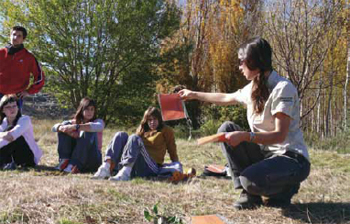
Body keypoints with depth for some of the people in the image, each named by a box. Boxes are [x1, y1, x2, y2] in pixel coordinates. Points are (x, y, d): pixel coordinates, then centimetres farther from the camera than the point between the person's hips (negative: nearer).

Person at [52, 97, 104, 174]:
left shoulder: (99, 122, 0)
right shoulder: (75, 122, 11)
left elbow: (97, 127, -27)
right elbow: (54, 127, -2)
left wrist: (76, 127, -38)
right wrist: (61, 128, -26)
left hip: (93, 159, -3)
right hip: (75, 156, 3)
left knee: (88, 132, -27)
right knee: (66, 124, -7)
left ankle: (75, 164, -30)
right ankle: (65, 160, -17)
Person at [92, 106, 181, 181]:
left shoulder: (166, 131, 16)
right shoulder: (142, 130, 28)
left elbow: (172, 151, 12)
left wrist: (177, 166, 6)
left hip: (151, 168, -5)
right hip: (132, 167, 5)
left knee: (134, 138, -26)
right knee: (121, 135, -11)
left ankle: (125, 172, -50)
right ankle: (106, 168, -33)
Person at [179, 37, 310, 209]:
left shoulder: (283, 88, -19)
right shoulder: (253, 88, 4)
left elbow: (280, 135, -24)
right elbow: (226, 98, 23)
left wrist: (244, 136, -35)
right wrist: (194, 94, 29)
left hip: (292, 158, -7)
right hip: (265, 152, 8)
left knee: (251, 179, -33)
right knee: (227, 129, -6)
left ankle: (283, 191, 5)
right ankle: (249, 193, -3)